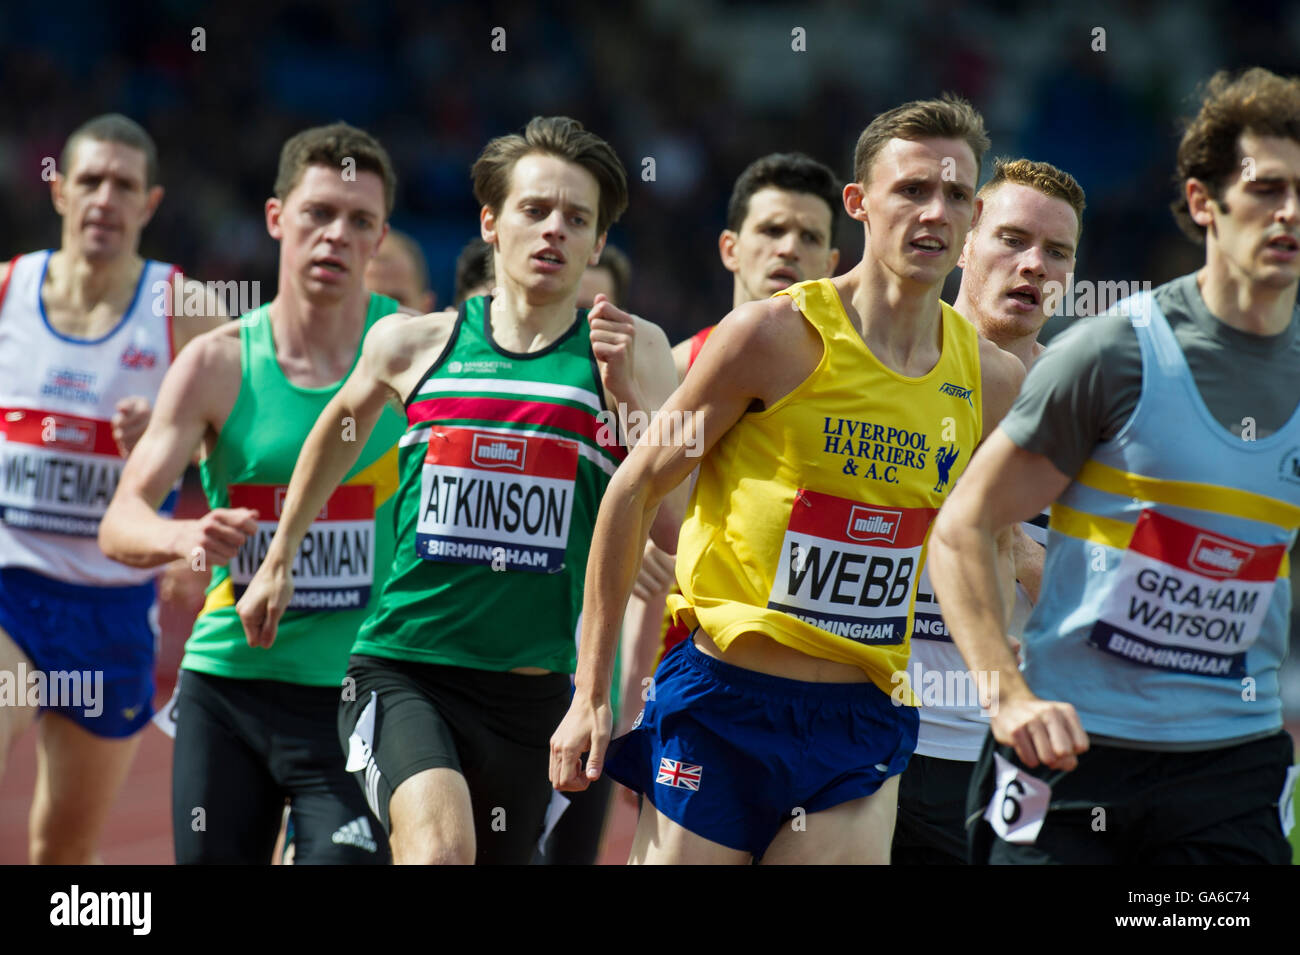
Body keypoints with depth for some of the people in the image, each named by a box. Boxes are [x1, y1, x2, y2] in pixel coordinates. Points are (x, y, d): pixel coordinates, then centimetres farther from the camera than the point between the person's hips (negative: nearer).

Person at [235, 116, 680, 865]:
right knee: (439, 847, -29)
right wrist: (279, 560, 33)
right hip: (403, 669, -1)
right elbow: (338, 429, 27)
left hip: (531, 685, 1)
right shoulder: (414, 344, 5)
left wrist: (627, 394, -16)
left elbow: (674, 523, -3)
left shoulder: (630, 350, 3)